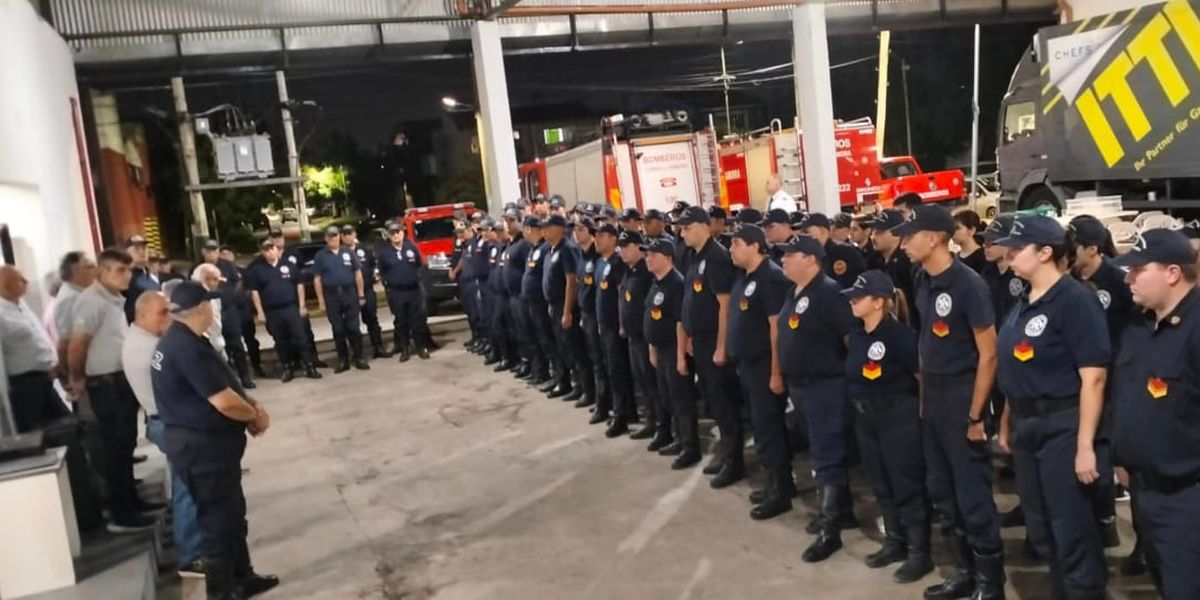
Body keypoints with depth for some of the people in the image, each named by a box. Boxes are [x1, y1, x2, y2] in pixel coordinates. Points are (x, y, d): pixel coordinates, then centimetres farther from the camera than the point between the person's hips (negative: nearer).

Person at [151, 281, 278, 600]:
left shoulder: (176, 341, 9)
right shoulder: (187, 347, -24)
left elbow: (221, 387, 15)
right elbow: (224, 401, -26)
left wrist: (250, 404, 1)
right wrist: (255, 416, -7)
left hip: (200, 441, 10)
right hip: (203, 446, -10)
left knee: (230, 511, 20)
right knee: (219, 517, 2)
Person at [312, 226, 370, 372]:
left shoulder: (348, 252, 6)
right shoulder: (320, 255, 4)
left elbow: (358, 273, 7)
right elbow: (317, 279, 3)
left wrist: (361, 295, 2)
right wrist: (321, 301, -2)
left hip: (350, 293, 0)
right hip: (331, 296, 0)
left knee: (353, 327, 1)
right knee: (338, 329, 5)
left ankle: (359, 358, 7)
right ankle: (343, 360, 13)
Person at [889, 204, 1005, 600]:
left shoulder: (968, 284, -16)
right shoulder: (923, 281, 5)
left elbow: (988, 354, -15)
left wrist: (975, 414, -14)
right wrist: (924, 392, 12)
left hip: (962, 391, -8)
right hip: (932, 392, 8)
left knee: (972, 491, 2)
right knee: (941, 490, 15)